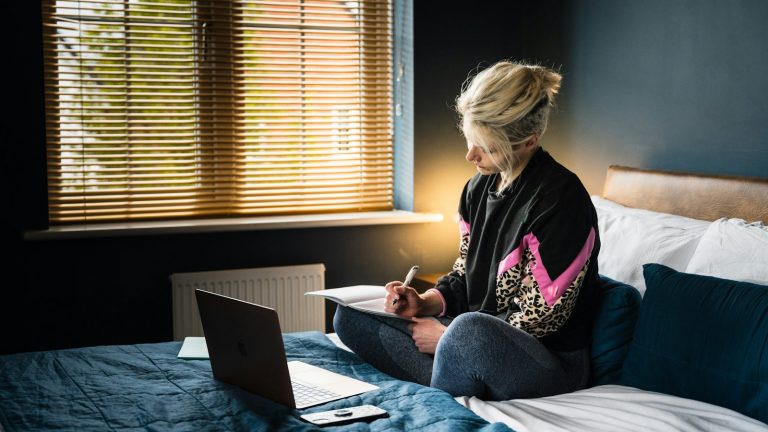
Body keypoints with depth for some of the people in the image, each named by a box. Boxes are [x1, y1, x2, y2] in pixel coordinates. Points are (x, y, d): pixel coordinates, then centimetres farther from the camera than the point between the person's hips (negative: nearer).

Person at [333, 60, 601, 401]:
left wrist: (447, 336, -14)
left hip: (554, 361, -8)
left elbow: (540, 317, -18)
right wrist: (425, 303, -4)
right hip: (481, 336, 9)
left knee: (469, 329, -41)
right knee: (351, 315, -1)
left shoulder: (560, 200, -18)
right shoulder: (479, 186, 8)